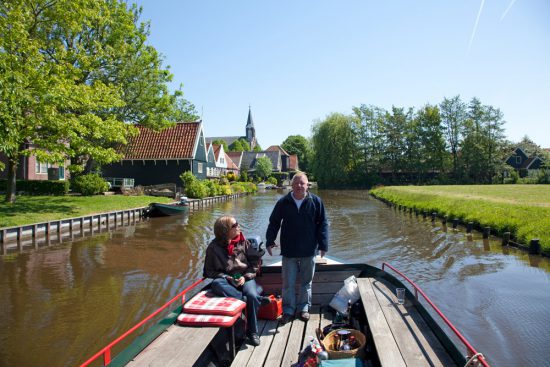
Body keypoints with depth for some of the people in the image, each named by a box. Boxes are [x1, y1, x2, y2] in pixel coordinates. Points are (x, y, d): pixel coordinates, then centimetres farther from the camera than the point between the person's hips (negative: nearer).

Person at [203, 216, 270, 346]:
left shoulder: (244, 242, 4)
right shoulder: (214, 247, 0)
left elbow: (254, 264, 7)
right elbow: (209, 271, 5)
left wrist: (245, 277, -11)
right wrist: (225, 277, -12)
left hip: (245, 278, 0)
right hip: (227, 280, 0)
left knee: (252, 296, -31)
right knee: (216, 284, -35)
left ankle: (253, 332, -9)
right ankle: (258, 299, -34)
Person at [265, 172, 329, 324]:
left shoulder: (316, 201, -3)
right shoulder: (283, 202, -2)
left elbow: (323, 224, 1)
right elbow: (274, 223, 7)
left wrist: (323, 245, -3)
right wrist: (270, 241, 1)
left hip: (309, 251, 0)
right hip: (289, 250, 0)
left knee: (306, 281, 14)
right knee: (288, 283, 5)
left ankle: (304, 308, 30)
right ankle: (288, 310, 20)